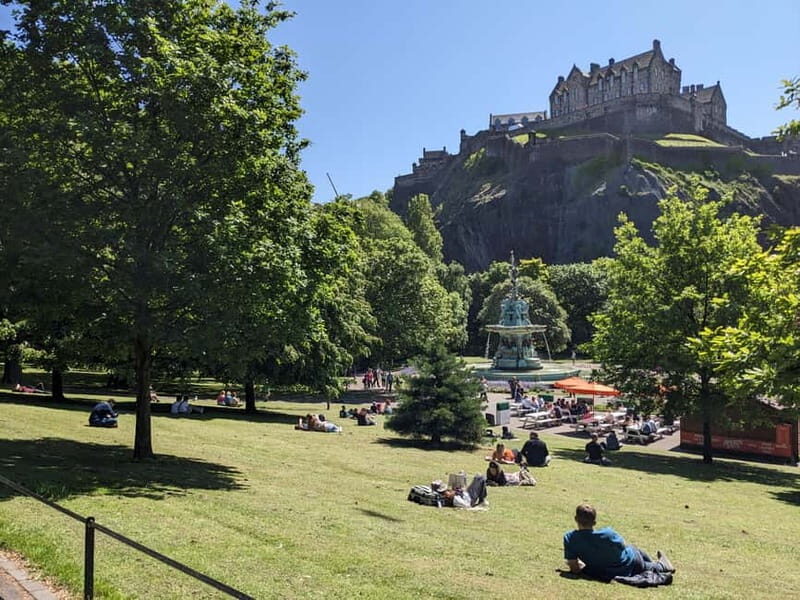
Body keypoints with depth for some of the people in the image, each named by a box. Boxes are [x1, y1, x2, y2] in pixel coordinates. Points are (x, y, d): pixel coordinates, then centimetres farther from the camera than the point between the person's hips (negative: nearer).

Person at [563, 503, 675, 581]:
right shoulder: (608, 533, -31)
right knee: (634, 549, 33)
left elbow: (574, 568, -22)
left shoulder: (570, 538, -28)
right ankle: (663, 566, 56)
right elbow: (623, 546, -9)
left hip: (603, 575, 3)